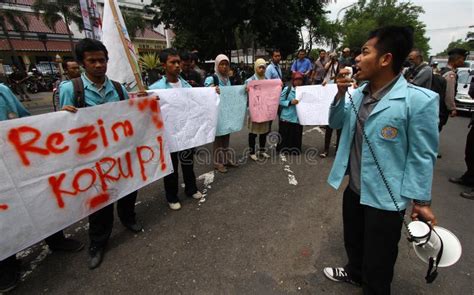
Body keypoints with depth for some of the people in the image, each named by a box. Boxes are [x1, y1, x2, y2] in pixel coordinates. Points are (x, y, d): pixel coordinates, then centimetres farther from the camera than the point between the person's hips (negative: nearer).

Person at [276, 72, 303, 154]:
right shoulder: (287, 89, -5)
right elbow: (280, 101, -6)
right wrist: (290, 102, -16)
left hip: (298, 118, 3)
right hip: (287, 117, -2)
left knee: (296, 136, 10)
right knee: (285, 136, 7)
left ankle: (295, 150, 26)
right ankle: (283, 149, 23)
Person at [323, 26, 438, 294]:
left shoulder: (419, 100, -20)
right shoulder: (359, 92, 0)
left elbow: (422, 155, -15)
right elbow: (336, 123, 7)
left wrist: (421, 201, -10)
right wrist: (340, 94, -9)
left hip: (386, 198, -6)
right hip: (354, 188, 7)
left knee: (377, 263, 14)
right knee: (353, 241, 30)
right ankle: (354, 273, 58)